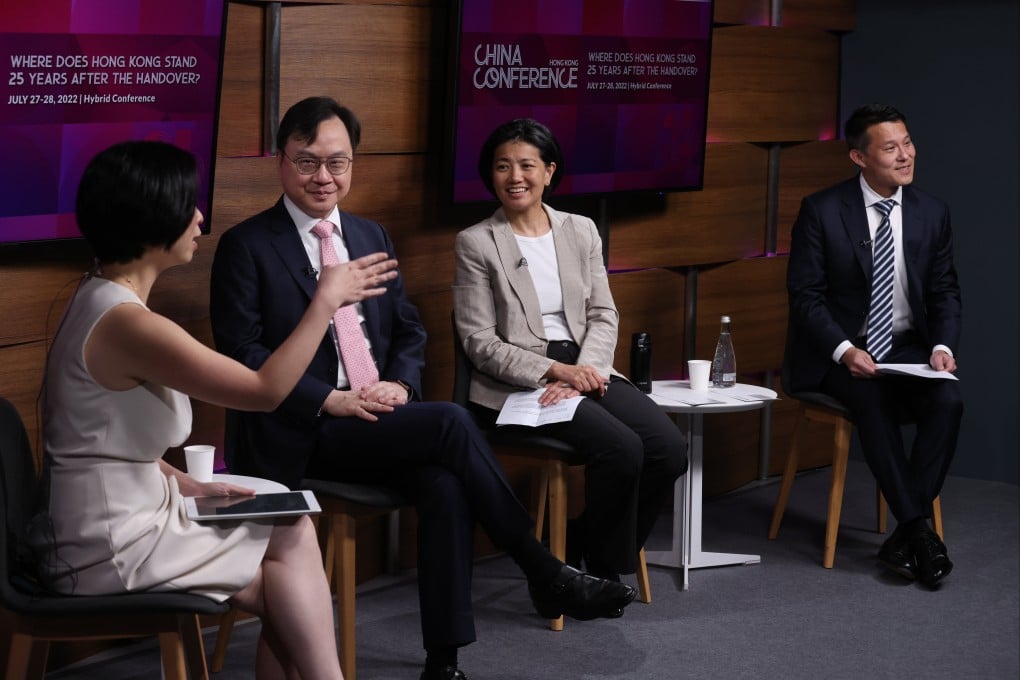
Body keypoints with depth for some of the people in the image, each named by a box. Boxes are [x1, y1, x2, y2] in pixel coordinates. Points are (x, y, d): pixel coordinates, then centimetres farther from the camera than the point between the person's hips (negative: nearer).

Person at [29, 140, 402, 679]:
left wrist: (187, 485, 6)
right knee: (294, 540, 4)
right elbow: (266, 389, -19)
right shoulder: (129, 325, -24)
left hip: (112, 525, 9)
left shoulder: (98, 296, 7)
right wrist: (326, 300, -12)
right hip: (109, 552, -9)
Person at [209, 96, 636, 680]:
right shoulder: (246, 247, -2)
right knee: (450, 422, -26)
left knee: (446, 483, -27)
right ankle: (547, 576, -14)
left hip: (376, 419, 5)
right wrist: (329, 400, -18)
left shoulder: (371, 236, 17)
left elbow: (410, 330, 20)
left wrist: (400, 382, -3)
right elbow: (242, 352, -9)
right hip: (300, 434, -5)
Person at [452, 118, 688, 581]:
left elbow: (604, 315, 8)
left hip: (585, 369, 5)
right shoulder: (476, 243, -1)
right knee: (622, 449, -28)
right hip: (519, 383, -5)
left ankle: (580, 556, 2)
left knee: (670, 450, -17)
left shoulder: (581, 231, 13)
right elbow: (479, 341, -6)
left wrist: (582, 371, -12)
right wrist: (554, 371, -17)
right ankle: (602, 568, -2)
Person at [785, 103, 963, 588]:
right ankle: (919, 530, -25)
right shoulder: (822, 211, -8)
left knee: (948, 402, -26)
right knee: (873, 398, -34)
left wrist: (943, 345, -11)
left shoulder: (931, 213, 3)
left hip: (907, 348, 3)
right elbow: (805, 295, -8)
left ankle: (903, 537, -20)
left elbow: (945, 291, 9)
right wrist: (844, 350, -23)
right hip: (839, 352, -3)